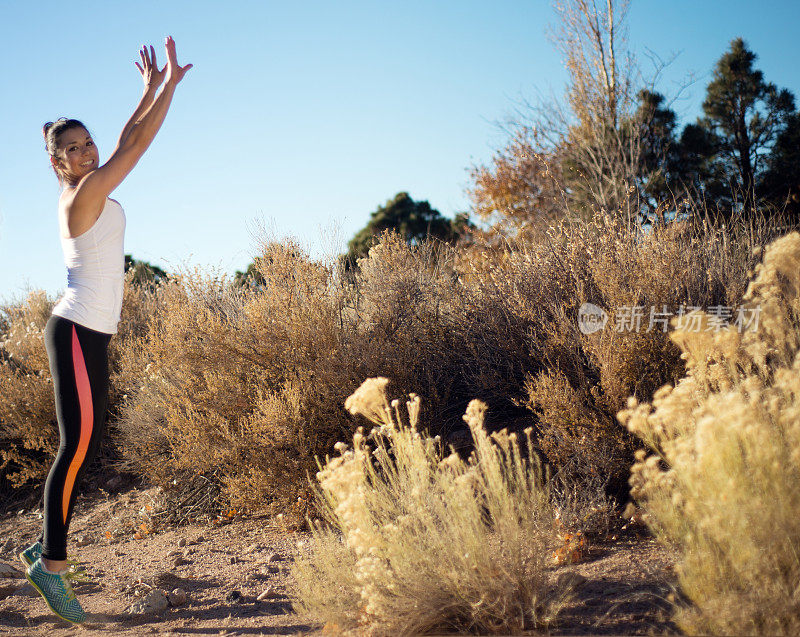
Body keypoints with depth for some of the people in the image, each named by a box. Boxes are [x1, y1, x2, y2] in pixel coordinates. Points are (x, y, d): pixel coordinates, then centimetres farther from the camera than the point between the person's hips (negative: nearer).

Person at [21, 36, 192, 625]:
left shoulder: (90, 190, 14)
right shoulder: (83, 194, -10)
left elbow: (125, 142, 25)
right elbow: (137, 143, -10)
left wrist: (151, 89, 28)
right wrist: (171, 83, -3)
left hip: (91, 336, 10)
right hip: (76, 332, -10)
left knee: (87, 447, 10)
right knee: (78, 445, -10)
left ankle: (47, 547, 18)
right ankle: (52, 560, -5)